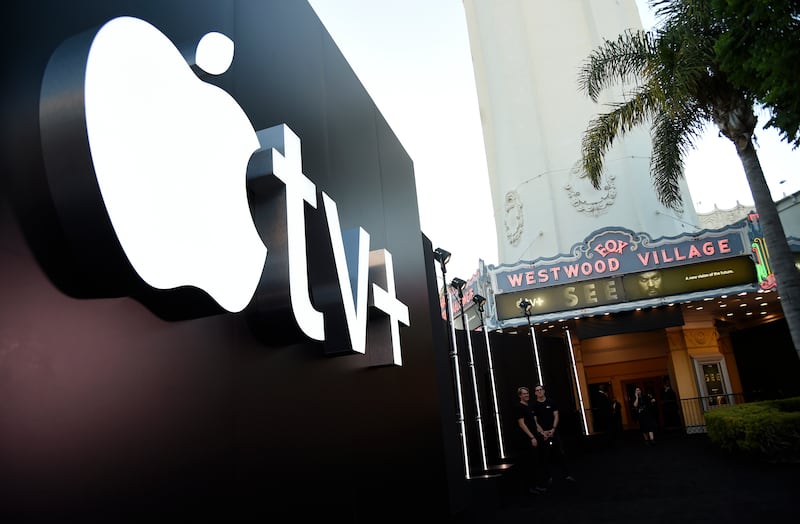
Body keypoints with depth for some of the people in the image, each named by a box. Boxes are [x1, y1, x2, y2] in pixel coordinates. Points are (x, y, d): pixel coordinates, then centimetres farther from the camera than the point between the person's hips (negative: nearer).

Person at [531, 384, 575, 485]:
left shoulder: (551, 402, 4)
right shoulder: (534, 405, 0)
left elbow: (556, 416, 3)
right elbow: (535, 421, -2)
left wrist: (553, 429, -7)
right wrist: (542, 432, -11)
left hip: (553, 431, 1)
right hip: (542, 433, -1)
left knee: (560, 453, 1)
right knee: (545, 455, 2)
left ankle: (566, 474, 9)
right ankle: (548, 477, 10)